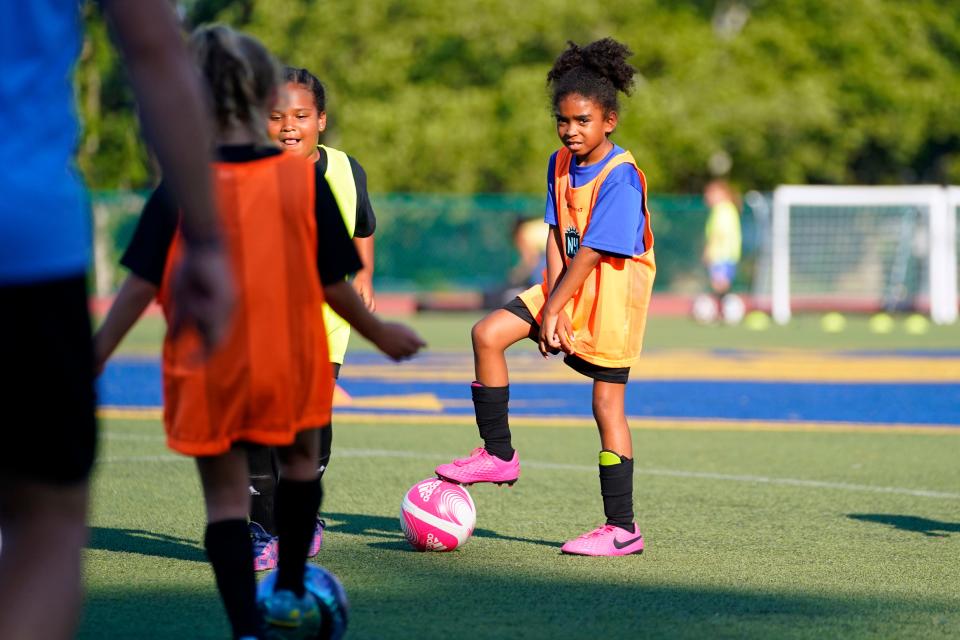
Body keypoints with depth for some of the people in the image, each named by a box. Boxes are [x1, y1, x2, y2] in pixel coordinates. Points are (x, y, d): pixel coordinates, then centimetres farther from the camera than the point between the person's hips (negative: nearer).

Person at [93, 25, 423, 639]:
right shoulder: (306, 181, -8)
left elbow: (141, 284, -10)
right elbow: (333, 284, -2)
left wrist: (95, 355, -2)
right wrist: (381, 334, 15)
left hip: (208, 369, -1)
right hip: (290, 360, 1)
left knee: (226, 497, 5)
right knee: (300, 461, 27)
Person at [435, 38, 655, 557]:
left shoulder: (620, 177, -19)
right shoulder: (560, 166, 5)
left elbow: (592, 253, -21)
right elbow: (557, 240, 1)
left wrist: (553, 310, -19)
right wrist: (552, 307, -10)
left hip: (612, 295, -7)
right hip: (566, 289, 7)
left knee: (607, 403, -6)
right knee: (487, 334, -7)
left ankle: (622, 527, 0)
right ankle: (498, 454, 3)